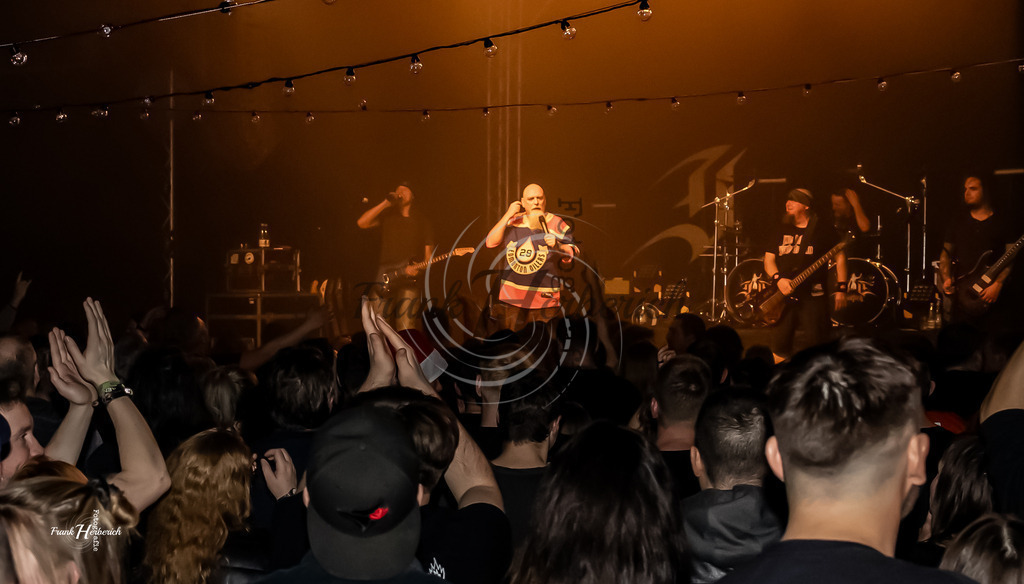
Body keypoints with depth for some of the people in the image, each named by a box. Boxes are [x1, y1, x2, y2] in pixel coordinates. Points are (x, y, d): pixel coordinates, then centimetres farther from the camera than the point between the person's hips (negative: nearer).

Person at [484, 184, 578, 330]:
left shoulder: (557, 224, 2)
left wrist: (558, 246, -21)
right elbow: (490, 242, -2)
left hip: (544, 298, -2)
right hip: (511, 296, 2)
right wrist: (508, 215, -5)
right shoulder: (513, 221, 10)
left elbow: (571, 255, 1)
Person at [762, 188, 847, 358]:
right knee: (779, 343, -2)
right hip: (784, 296, 4)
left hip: (812, 295, -3)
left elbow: (839, 256, 3)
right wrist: (778, 279, -6)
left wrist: (841, 289, -6)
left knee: (815, 344, -9)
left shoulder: (823, 230, 4)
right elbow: (768, 258, 14)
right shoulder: (783, 230, 16)